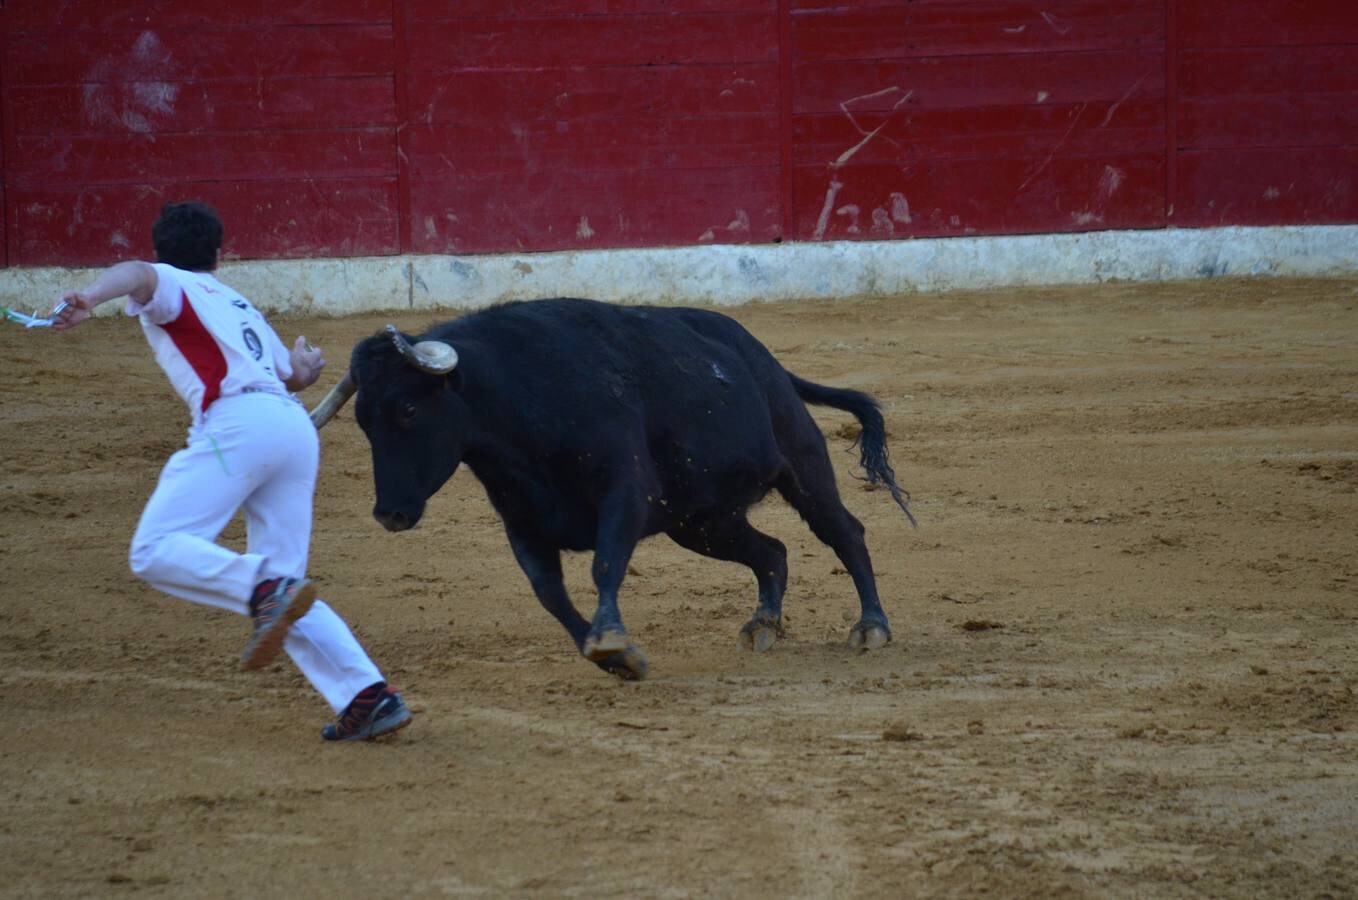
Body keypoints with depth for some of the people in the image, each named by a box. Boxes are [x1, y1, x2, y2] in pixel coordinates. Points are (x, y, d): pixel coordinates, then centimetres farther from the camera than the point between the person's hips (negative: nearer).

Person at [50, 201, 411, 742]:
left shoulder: (172, 287, 13)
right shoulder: (238, 305, 33)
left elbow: (139, 273, -12)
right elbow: (294, 375, 40)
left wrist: (87, 300, -33)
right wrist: (304, 368, 66)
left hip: (239, 421, -7)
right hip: (298, 427, 7)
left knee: (156, 551, -13)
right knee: (284, 593, 10)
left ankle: (266, 593, -34)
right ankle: (368, 696, -4)